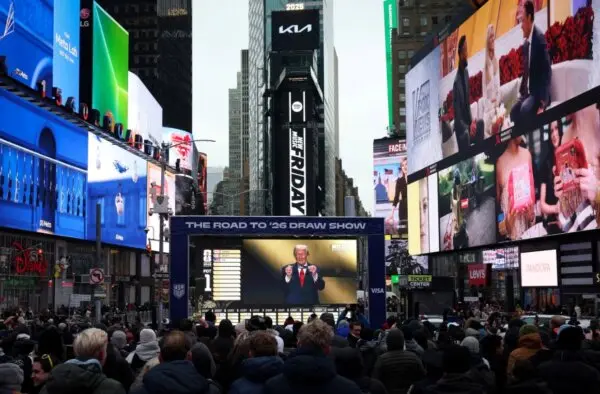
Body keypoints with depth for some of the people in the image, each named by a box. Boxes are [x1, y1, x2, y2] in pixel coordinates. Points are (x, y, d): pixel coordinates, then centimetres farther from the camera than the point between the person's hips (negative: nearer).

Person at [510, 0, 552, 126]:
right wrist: (521, 93, 3)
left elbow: (547, 71, -19)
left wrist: (542, 103, -24)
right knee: (514, 111, -8)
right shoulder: (525, 43, 9)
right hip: (528, 92, 8)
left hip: (539, 92, -8)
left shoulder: (540, 38, -16)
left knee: (525, 109, -29)